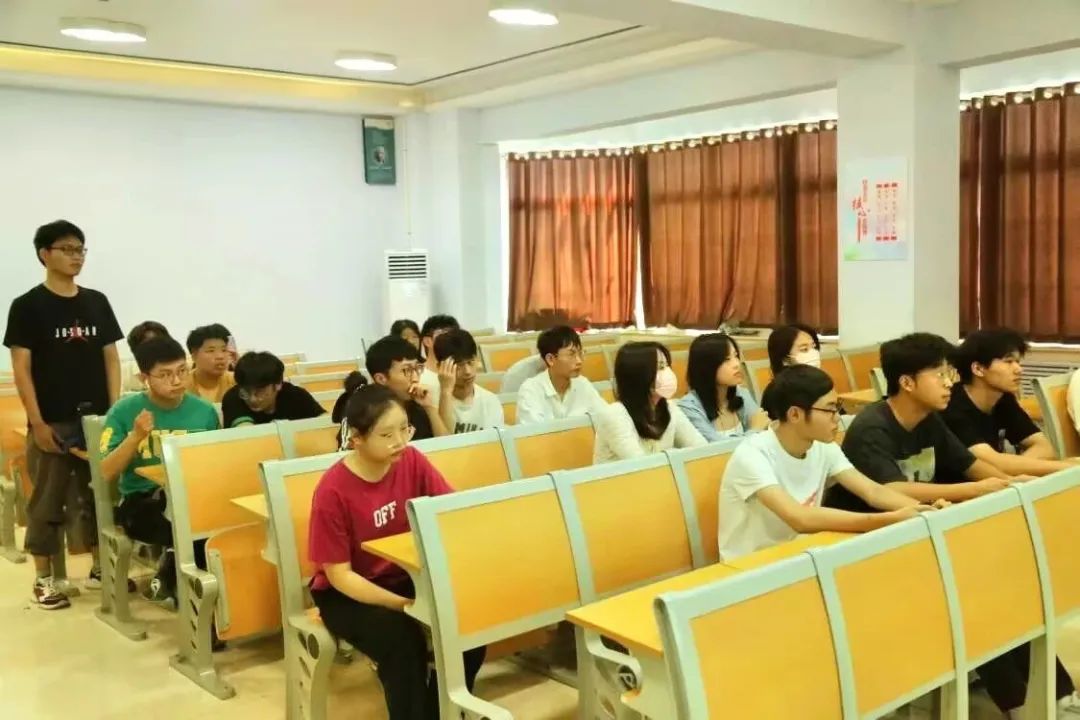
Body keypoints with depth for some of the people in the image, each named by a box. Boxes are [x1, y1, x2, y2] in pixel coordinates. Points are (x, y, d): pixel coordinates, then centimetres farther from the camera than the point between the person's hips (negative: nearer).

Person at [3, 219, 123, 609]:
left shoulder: (97, 302, 7)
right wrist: (37, 423, -12)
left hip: (97, 417, 4)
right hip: (53, 422, -4)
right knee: (48, 498, 3)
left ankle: (101, 566, 23)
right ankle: (43, 578, 14)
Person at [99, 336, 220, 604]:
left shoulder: (205, 411, 5)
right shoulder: (125, 411, -2)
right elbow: (107, 473, -6)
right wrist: (136, 436, -18)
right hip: (141, 502, -3)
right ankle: (171, 583, -5)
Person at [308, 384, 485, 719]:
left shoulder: (411, 461, -10)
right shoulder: (333, 491, -22)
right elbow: (339, 574, -19)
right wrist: (404, 605, -27)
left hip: (405, 577, 4)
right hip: (347, 593, -4)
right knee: (403, 640, -31)